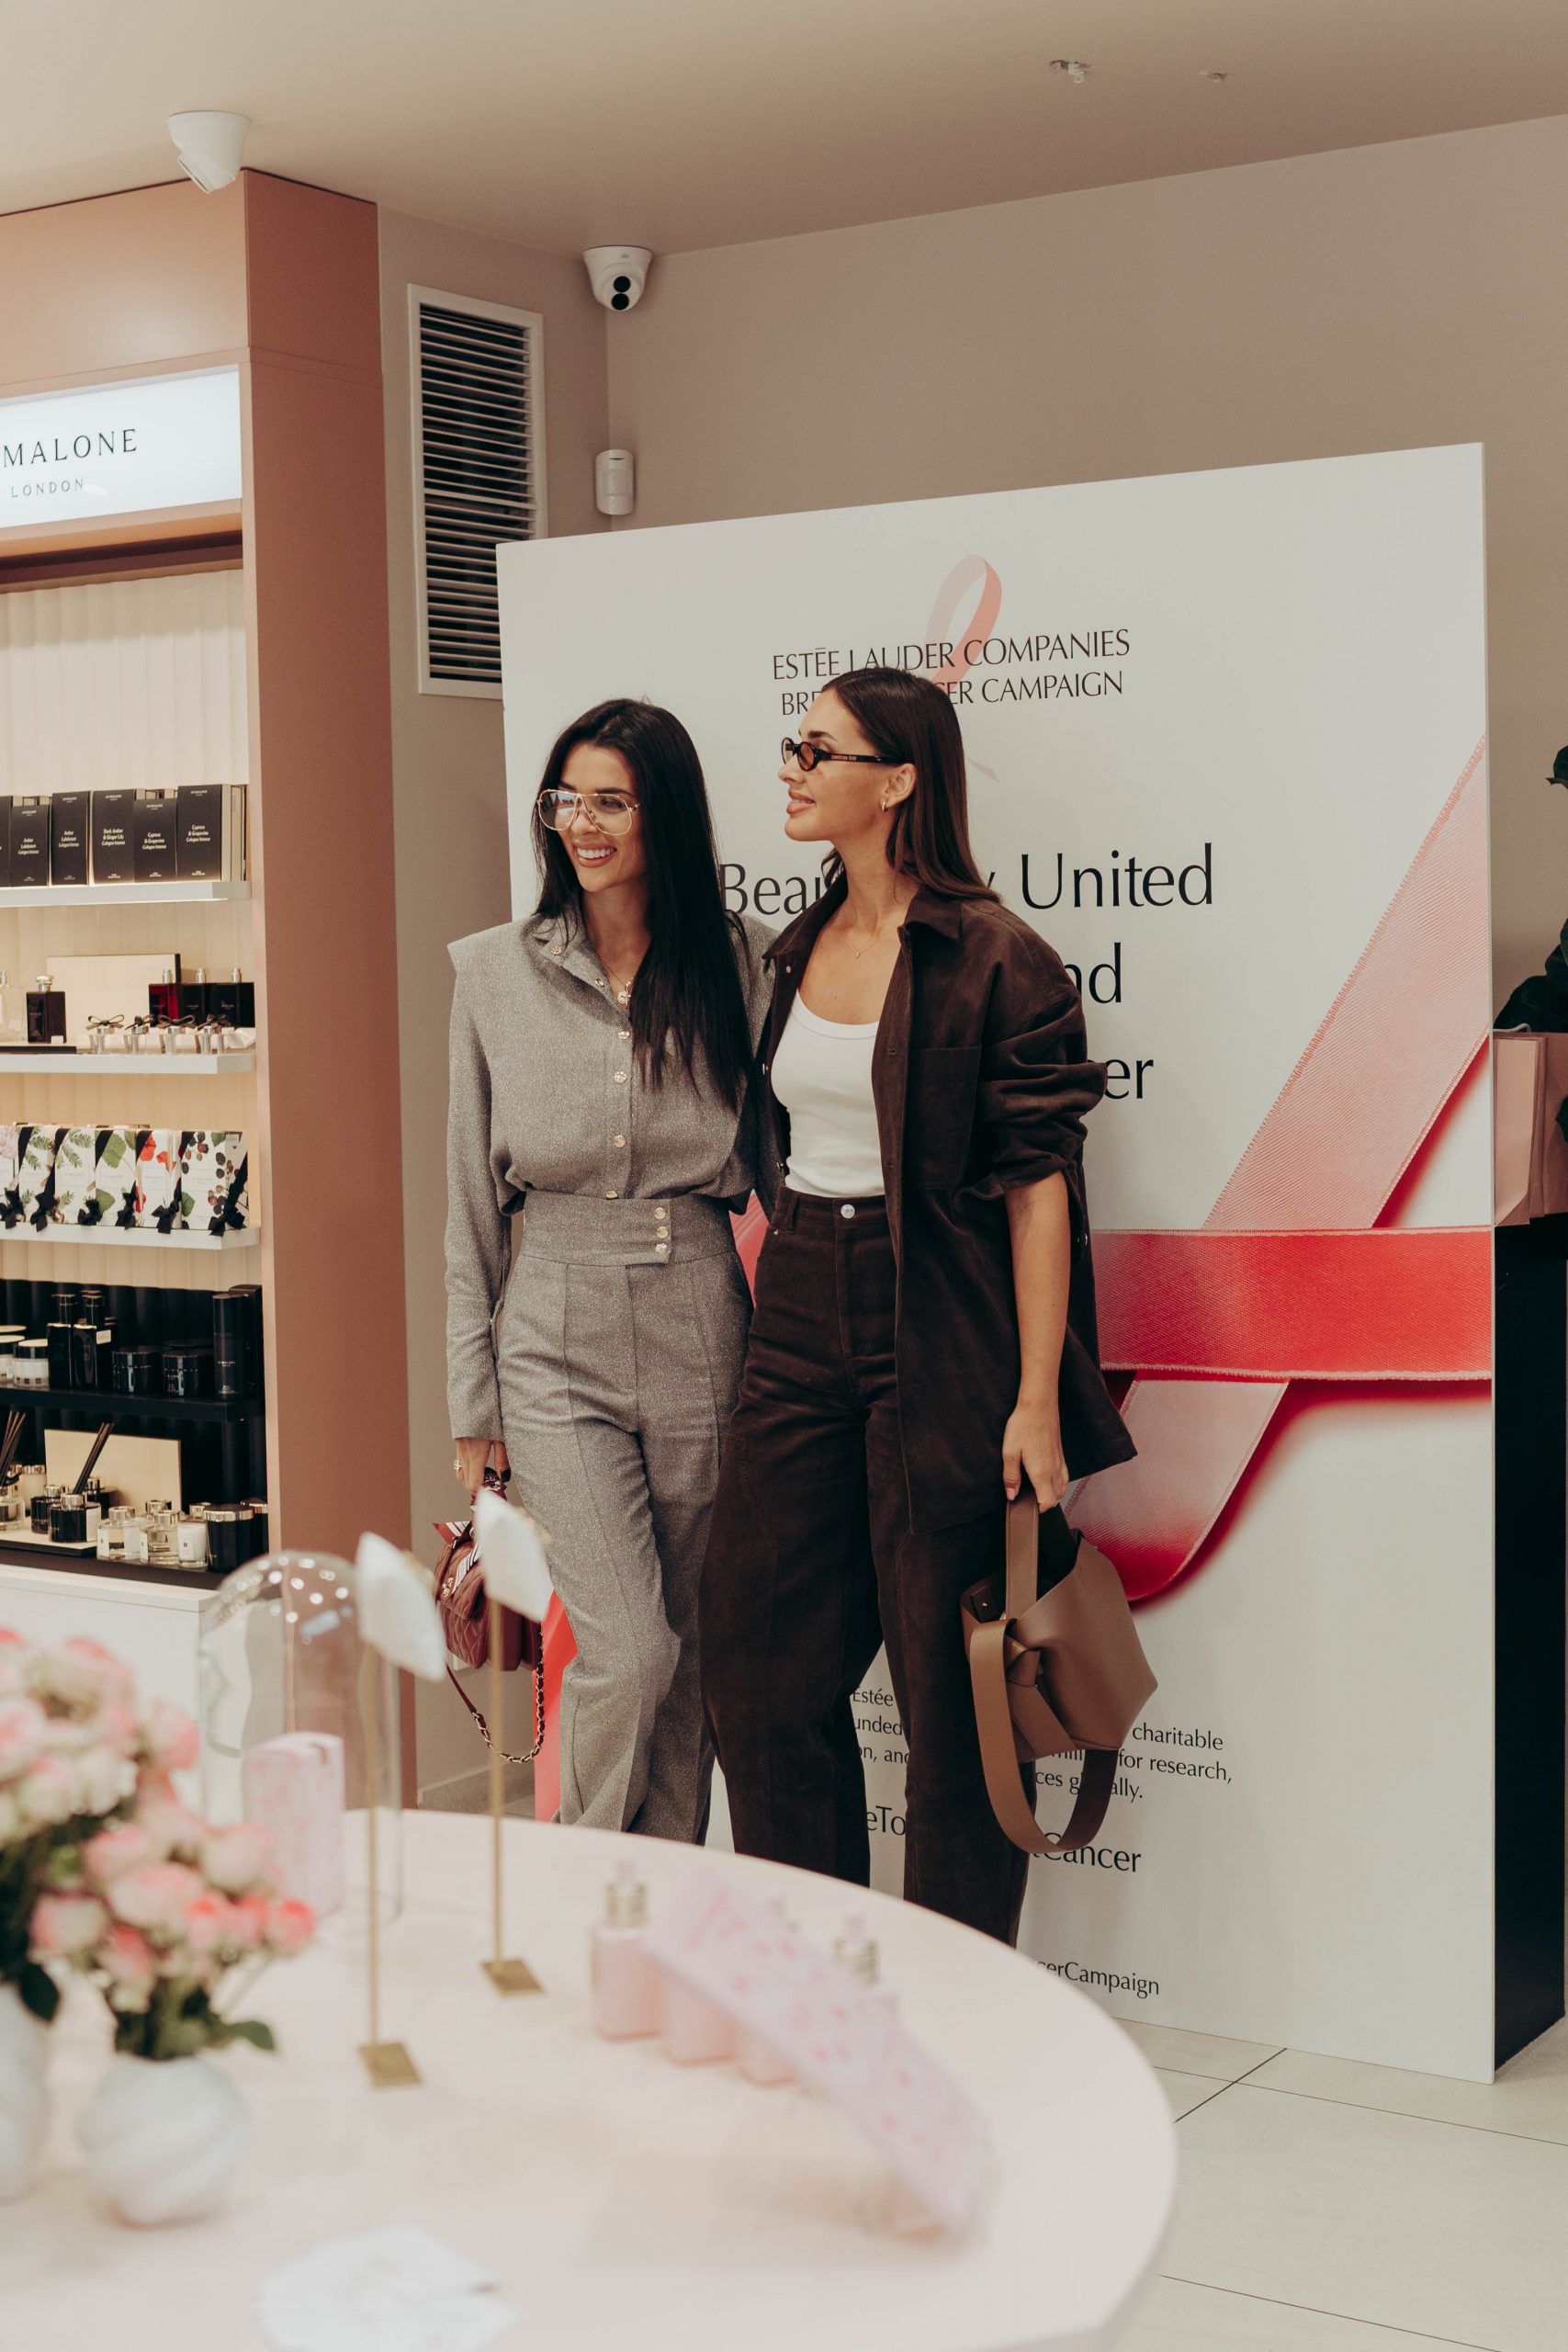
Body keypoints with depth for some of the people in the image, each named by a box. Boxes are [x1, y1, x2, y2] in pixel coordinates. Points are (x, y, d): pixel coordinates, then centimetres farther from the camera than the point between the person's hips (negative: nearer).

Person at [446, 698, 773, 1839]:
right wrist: (474, 1399, 4)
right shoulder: (498, 970, 1)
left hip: (700, 1336, 1)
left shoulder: (742, 962, 1)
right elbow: (473, 1195, 5)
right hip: (556, 1345, -1)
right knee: (627, 1650, -10)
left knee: (692, 1651, 9)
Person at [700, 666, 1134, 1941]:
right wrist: (775, 1336, 16)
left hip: (939, 1338, -7)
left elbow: (1038, 1185, -12)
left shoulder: (994, 958, -9)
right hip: (800, 1323, 7)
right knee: (759, 1665, 8)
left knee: (949, 1688, 3)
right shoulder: (803, 949, 13)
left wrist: (1036, 1399, -17)